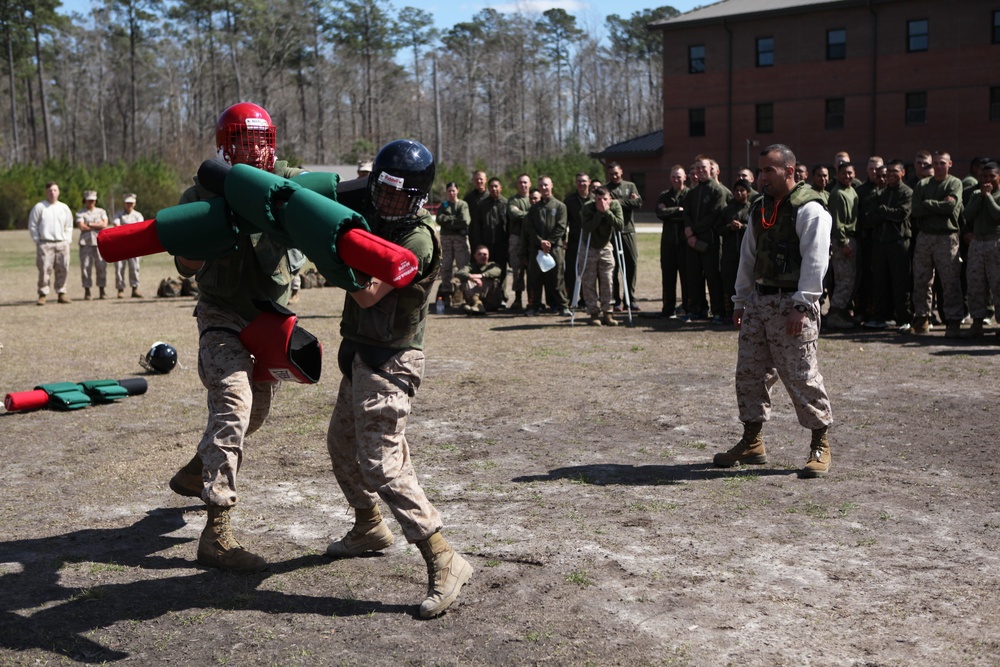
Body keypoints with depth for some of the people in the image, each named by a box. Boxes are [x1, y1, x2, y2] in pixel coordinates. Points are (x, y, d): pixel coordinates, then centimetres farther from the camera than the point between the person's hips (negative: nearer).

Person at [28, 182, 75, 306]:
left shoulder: (64, 208, 15)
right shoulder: (39, 207, 4)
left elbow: (69, 226, 19)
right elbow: (32, 226, 4)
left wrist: (67, 240, 9)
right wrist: (37, 241, -3)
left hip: (62, 244, 3)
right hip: (45, 243, -3)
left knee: (62, 269, 0)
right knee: (44, 270, -8)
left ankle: (61, 293, 9)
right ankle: (43, 294, -4)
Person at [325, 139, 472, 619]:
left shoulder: (418, 240, -19)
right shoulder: (375, 219, 8)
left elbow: (369, 293, -24)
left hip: (388, 362, -10)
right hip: (361, 356, 10)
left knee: (382, 463, -15)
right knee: (342, 445, 22)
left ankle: (444, 562, -13)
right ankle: (369, 528, 43)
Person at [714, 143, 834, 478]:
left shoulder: (810, 209, -10)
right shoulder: (760, 209, 16)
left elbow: (815, 262, -16)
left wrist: (800, 306, -21)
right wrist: (740, 302, 18)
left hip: (791, 305, -8)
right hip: (758, 301, 8)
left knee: (801, 376, -6)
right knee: (749, 373, 9)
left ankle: (820, 444, 8)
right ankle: (751, 442, 21)